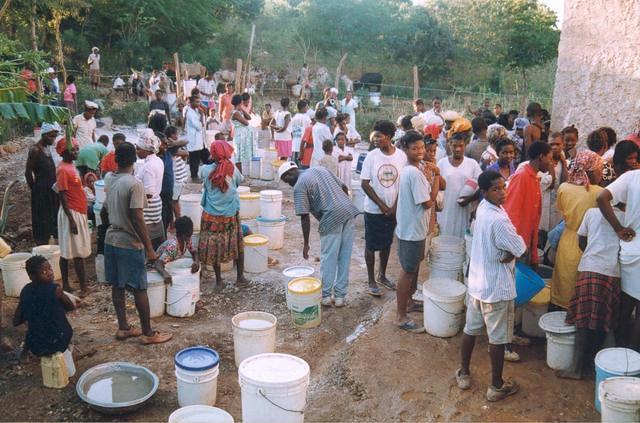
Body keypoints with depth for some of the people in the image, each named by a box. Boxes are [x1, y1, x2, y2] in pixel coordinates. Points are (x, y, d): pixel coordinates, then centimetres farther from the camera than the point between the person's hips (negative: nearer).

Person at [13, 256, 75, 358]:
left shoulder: (25, 290, -3)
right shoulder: (55, 289, -17)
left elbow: (16, 322, 3)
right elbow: (72, 307, 1)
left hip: (34, 346, 5)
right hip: (57, 342, -4)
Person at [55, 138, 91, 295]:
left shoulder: (71, 166, 11)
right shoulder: (63, 170, -17)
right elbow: (62, 196, -19)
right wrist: (71, 219, -22)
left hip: (78, 213, 9)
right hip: (71, 214, -9)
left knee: (67, 252, 12)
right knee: (78, 252, -4)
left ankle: (66, 285, 18)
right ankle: (83, 286, 3)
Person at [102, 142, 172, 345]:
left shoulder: (109, 180, 3)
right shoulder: (134, 184, -20)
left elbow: (104, 212, 14)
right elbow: (137, 220, -22)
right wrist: (149, 248, -17)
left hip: (111, 240, 7)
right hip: (130, 243, -7)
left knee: (117, 286, 14)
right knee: (139, 289, 2)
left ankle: (123, 328, 25)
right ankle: (148, 333, 10)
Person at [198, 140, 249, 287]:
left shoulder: (206, 170, -10)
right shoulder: (233, 170, -9)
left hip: (211, 215, 0)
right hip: (231, 215, 0)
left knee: (214, 247, 11)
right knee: (237, 245, 15)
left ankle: (219, 280, 17)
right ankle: (240, 278, 19)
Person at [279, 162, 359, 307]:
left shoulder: (299, 186, -2)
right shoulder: (319, 169, 20)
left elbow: (305, 218, -7)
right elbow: (344, 188, 20)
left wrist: (306, 244, -1)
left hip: (332, 219, -7)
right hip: (349, 212, 7)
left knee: (328, 259, 8)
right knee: (344, 258, 12)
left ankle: (326, 296, 19)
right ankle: (340, 297, 20)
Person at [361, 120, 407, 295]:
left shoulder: (401, 156, -7)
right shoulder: (371, 156, -11)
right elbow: (365, 183, -10)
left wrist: (396, 206, -8)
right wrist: (381, 205, -13)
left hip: (393, 209, 2)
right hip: (373, 209, -2)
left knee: (387, 243, 17)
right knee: (371, 245, 6)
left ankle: (382, 275, 35)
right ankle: (371, 281, 20)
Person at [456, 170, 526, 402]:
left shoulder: (482, 208, -1)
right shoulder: (498, 220, -26)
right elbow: (520, 248, -18)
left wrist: (506, 253, -5)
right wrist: (508, 256, 1)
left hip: (476, 281, 8)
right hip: (497, 287, -8)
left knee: (471, 329, 18)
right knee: (498, 338, 8)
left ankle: (464, 373, 33)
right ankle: (496, 386, 21)